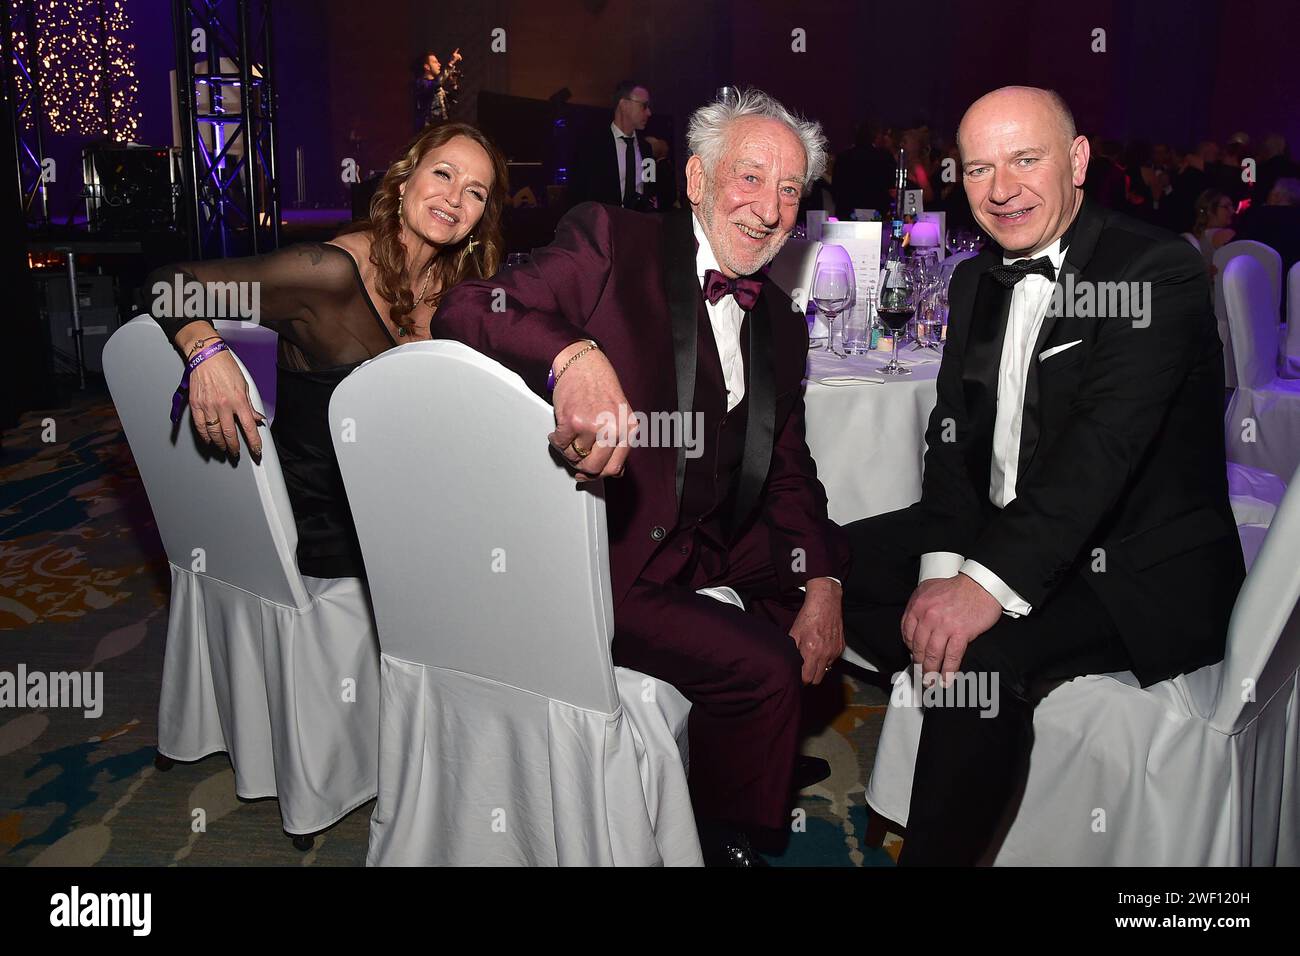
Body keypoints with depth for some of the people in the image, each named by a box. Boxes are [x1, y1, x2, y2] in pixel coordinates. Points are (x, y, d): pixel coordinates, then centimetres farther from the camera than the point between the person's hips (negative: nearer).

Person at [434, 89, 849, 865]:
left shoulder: (780, 321, 12)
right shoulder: (610, 242, -8)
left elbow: (787, 471, 13)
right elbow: (465, 310, -21)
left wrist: (821, 580, -4)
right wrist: (574, 355, -41)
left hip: (706, 552, 8)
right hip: (602, 562, -7)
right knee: (763, 668, -20)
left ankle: (766, 761, 31)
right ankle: (724, 838, 10)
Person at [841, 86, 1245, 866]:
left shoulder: (1158, 271, -15)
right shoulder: (977, 280, 8)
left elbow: (1104, 447, -27)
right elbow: (954, 434, 2)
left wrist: (990, 582, -34)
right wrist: (941, 566, -14)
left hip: (1145, 573, -7)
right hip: (1005, 531, 8)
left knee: (982, 650, -31)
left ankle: (940, 845, -9)